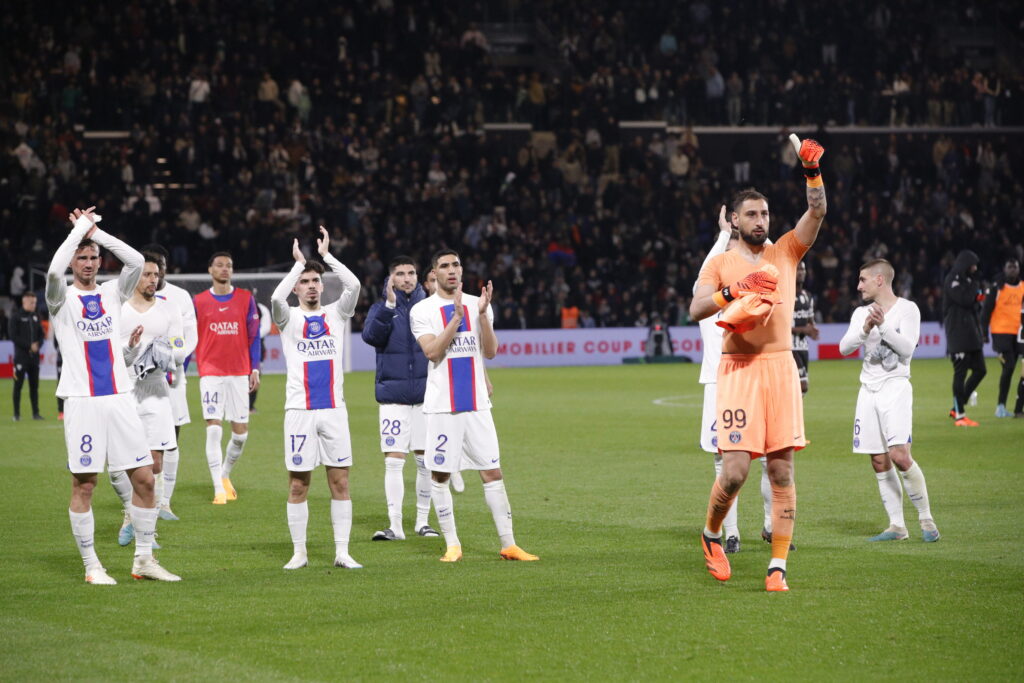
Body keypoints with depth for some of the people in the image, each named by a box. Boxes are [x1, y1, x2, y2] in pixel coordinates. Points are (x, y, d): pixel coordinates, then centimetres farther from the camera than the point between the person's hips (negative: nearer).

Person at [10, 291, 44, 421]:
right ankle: (16, 414, 1)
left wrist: (37, 345, -4)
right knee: (18, 385, -3)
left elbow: (41, 334, 16)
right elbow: (13, 336, -10)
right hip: (21, 356, -5)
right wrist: (29, 346, -14)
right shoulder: (16, 317, -3)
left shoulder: (36, 316, 14)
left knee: (34, 386, 5)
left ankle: (35, 413, 8)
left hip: (34, 356, 5)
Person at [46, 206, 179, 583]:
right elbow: (54, 271, -21)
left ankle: (144, 560, 13)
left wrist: (96, 232, -3)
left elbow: (136, 262, -4)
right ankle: (92, 566, 7)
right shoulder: (62, 298, 1)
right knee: (83, 484, -1)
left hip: (119, 398, 4)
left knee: (144, 478, 2)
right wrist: (80, 228, -12)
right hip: (82, 401, -4)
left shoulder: (112, 294, 11)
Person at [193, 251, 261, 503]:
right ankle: (219, 489, -7)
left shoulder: (245, 299, 6)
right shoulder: (198, 302, 5)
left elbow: (254, 336, 8)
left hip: (239, 373, 1)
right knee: (213, 430, -10)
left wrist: (255, 369, 1)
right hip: (211, 373, -1)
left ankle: (225, 475, 27)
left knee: (240, 432, 2)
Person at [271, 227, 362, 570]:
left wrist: (326, 254, -5)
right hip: (300, 410, -2)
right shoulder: (289, 318, 4)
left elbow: (354, 285, -7)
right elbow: (276, 297, -18)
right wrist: (299, 262, -11)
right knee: (298, 484, 1)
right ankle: (299, 552, 8)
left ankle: (342, 552, 4)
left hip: (334, 409, 2)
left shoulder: (336, 314, 10)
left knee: (340, 481, 0)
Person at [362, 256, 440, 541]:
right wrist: (389, 304, -26)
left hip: (426, 395, 2)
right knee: (394, 461, -5)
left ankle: (423, 521, 17)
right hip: (393, 396, -2)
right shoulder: (381, 308, 2)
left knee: (425, 460, 6)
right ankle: (395, 525, -3)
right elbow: (371, 335, -16)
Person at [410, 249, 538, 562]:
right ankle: (452, 544, 11)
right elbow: (432, 351, -15)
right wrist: (457, 316, -20)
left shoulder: (477, 304, 9)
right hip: (442, 406, -2)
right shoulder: (422, 310, -1)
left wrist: (482, 313, -13)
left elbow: (490, 352, 0)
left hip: (477, 403, 2)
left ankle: (508, 544, 2)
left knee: (492, 472, 0)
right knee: (439, 475, 1)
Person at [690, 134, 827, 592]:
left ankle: (778, 567, 0)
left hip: (781, 366, 2)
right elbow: (696, 309, -6)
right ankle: (711, 536, 18)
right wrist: (735, 289, -19)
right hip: (739, 368, -2)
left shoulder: (785, 252, 13)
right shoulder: (721, 263, 8)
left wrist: (812, 171, -13)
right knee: (735, 470, -10)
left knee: (782, 471, -2)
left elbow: (817, 212, 1)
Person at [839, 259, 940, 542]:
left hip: (895, 388, -5)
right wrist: (865, 330, -15)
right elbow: (844, 347, 1)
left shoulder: (907, 309, -1)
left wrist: (882, 325, -21)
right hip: (868, 390, 6)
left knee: (900, 456, -18)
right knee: (879, 462, 2)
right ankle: (897, 526, 7)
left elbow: (907, 347, -13)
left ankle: (926, 518, -5)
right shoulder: (862, 312, 13)